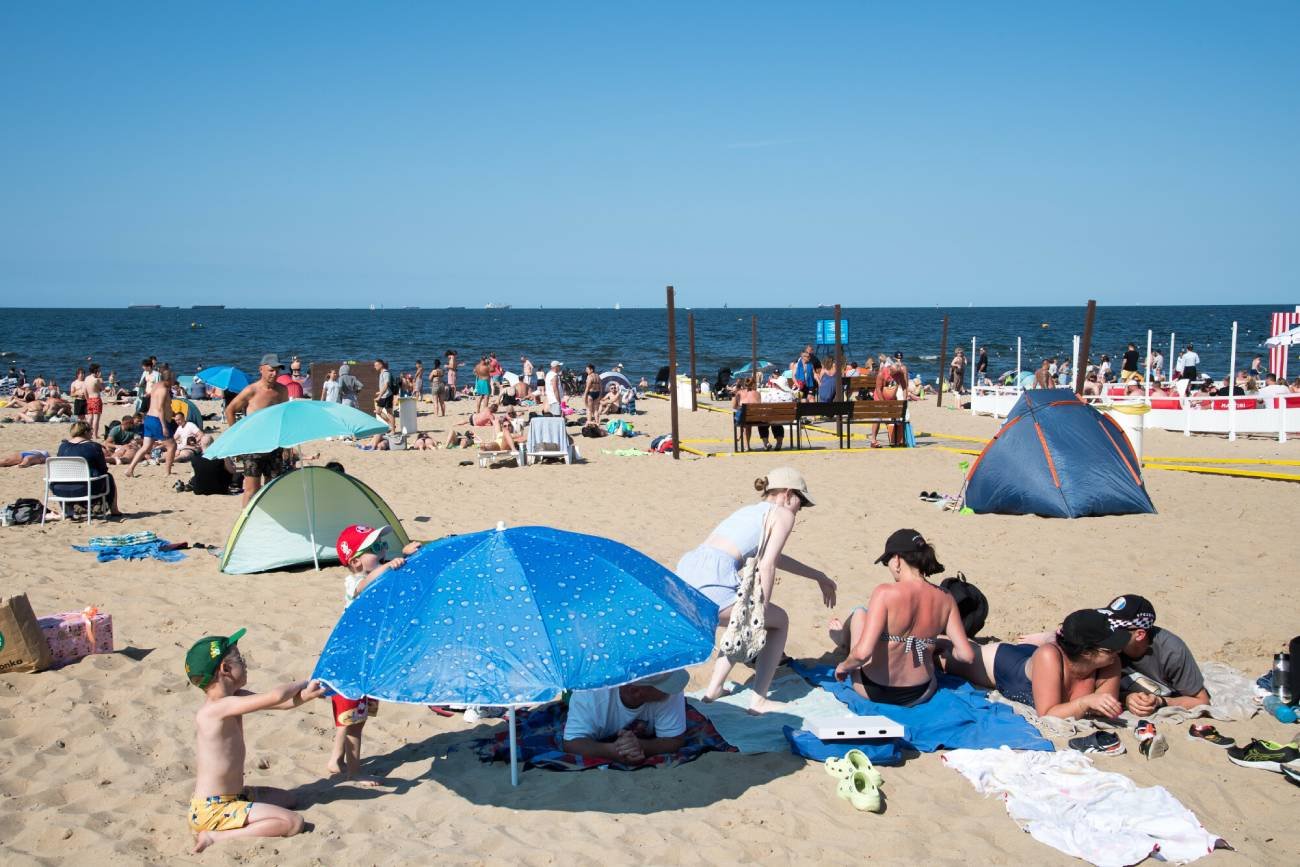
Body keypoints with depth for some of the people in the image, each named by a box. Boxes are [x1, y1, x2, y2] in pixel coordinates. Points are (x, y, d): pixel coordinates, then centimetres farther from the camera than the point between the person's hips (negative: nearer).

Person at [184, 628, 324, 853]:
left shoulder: (231, 698, 4)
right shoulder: (220, 707, -24)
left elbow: (281, 703, 5)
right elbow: (276, 697, -29)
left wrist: (307, 694, -14)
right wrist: (305, 684, -9)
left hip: (231, 796, 10)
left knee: (285, 799, 29)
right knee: (293, 823, -17)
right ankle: (216, 837, -13)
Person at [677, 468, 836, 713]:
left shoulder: (749, 511, 32)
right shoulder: (783, 514, 8)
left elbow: (774, 557, 45)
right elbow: (766, 567, -4)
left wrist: (818, 576, 53)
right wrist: (762, 612, 2)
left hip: (685, 575, 8)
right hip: (713, 584, -8)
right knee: (779, 621, 16)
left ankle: (714, 689, 29)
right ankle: (759, 702, 11)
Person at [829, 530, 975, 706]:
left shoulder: (885, 593, -25)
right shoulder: (945, 600, -11)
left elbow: (862, 653, -31)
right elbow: (967, 655, -10)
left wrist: (843, 666, -10)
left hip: (873, 691, -3)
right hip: (919, 696, 4)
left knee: (859, 613, 19)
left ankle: (842, 636, 51)